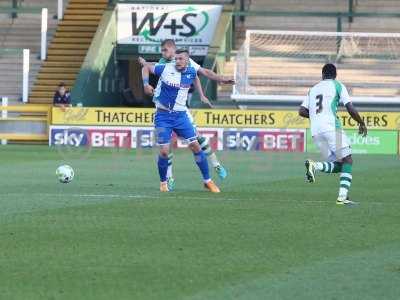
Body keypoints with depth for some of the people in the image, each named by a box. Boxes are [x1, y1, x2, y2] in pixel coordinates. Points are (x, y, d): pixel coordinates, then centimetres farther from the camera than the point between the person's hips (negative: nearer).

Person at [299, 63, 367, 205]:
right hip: (331, 127, -5)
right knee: (347, 160, -1)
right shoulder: (337, 86, 8)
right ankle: (342, 196, -16)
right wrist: (361, 123, 13)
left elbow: (302, 111, 15)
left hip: (315, 131, 5)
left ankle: (315, 165, -17)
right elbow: (350, 108, 0)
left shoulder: (313, 89, 22)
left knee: (338, 165, 11)